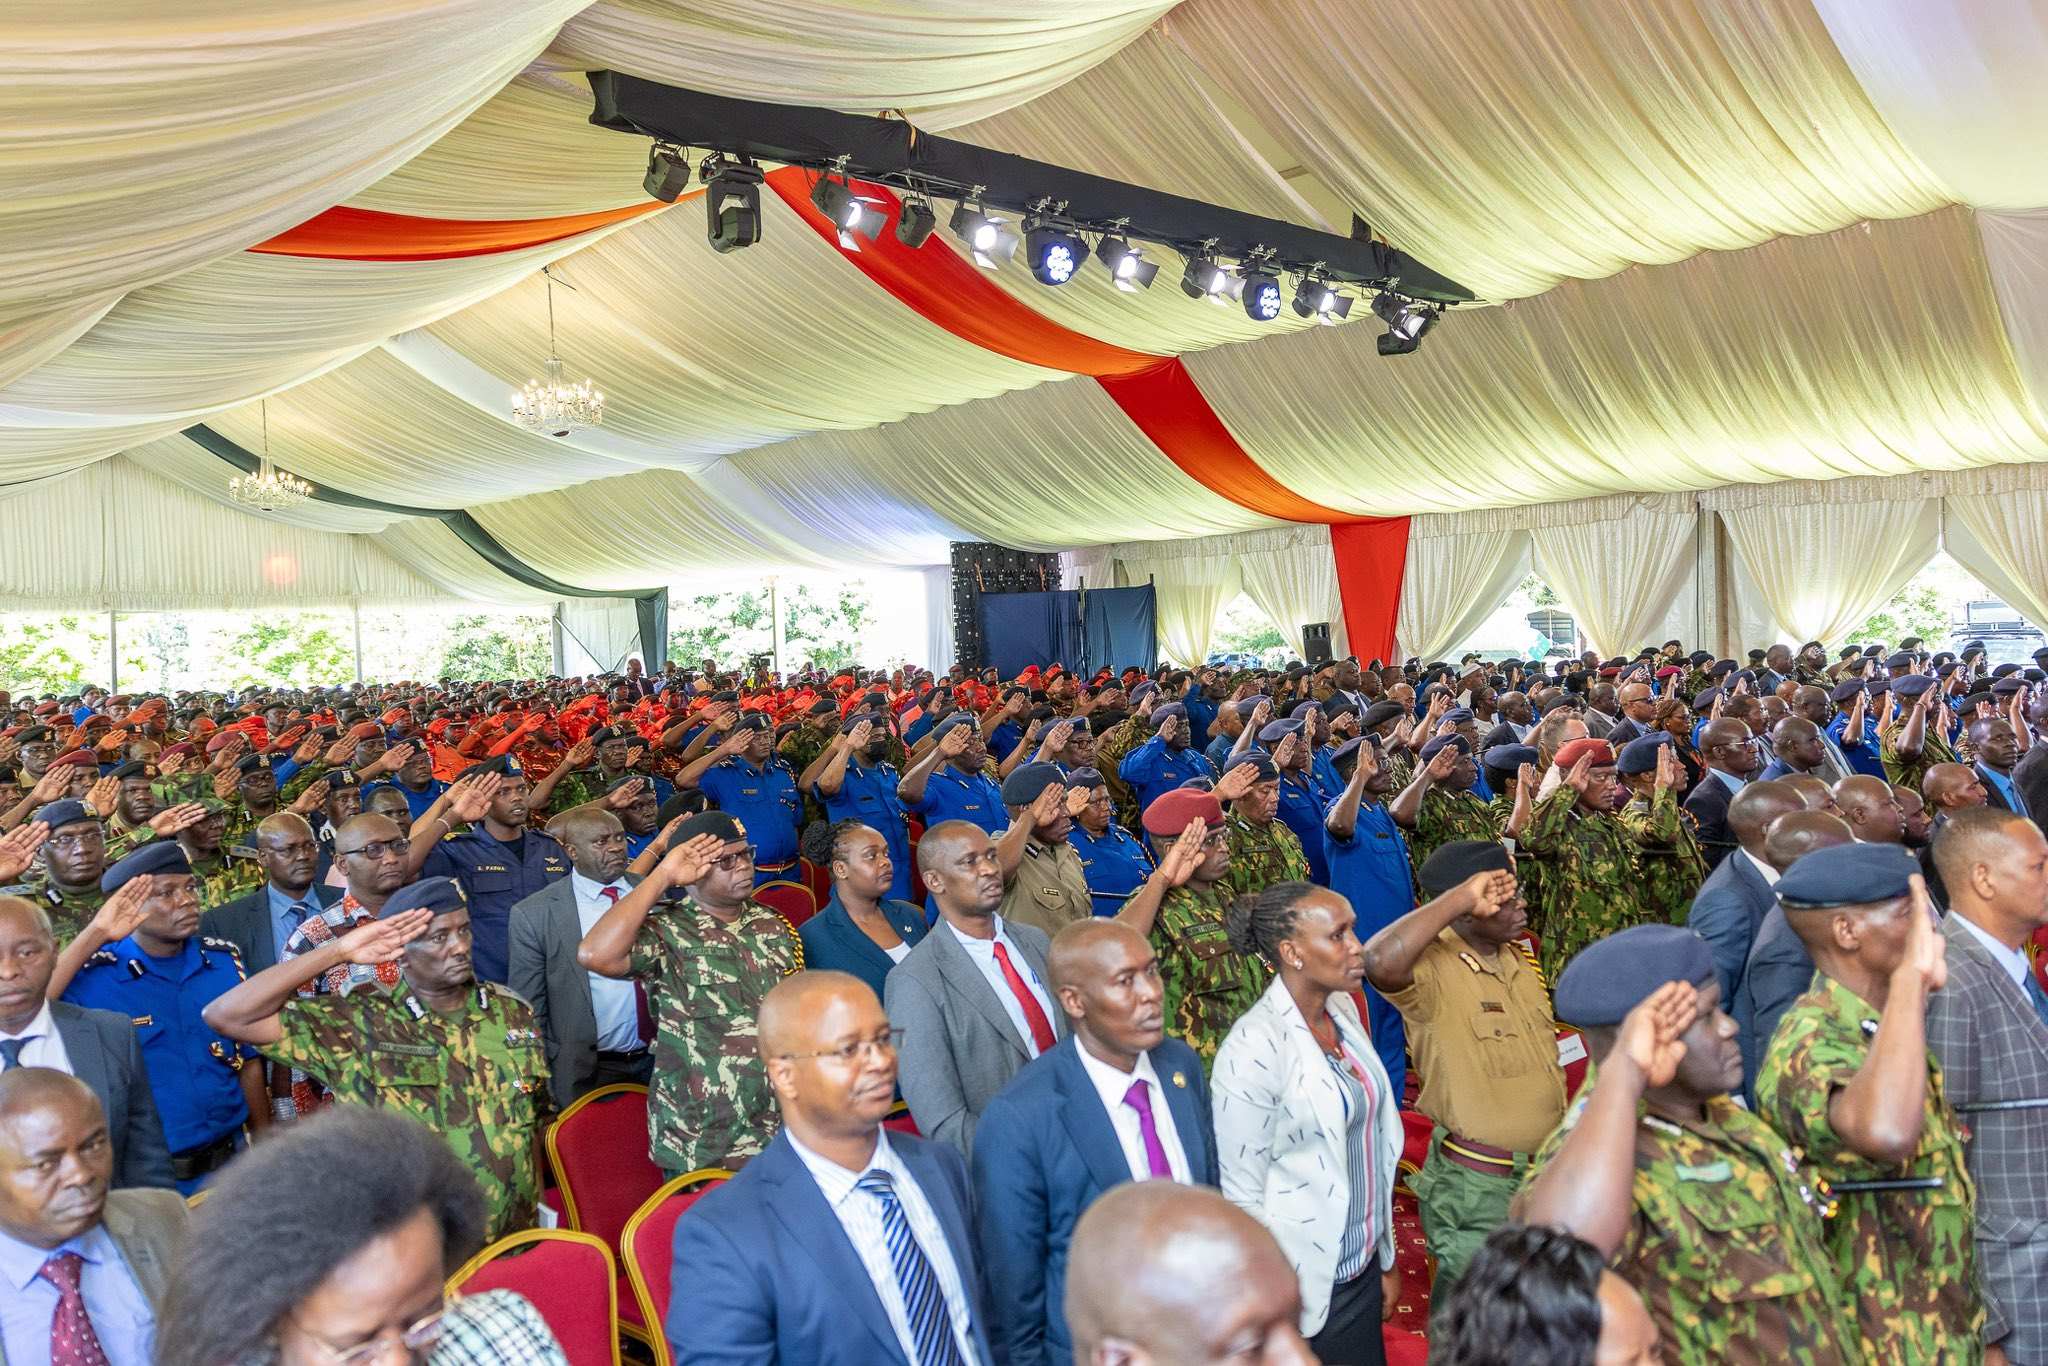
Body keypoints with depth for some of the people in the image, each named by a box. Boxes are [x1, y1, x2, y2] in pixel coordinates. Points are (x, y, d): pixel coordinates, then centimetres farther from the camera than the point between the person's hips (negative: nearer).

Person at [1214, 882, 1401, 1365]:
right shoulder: (1254, 1047, -22)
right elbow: (1243, 1193, -17)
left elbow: (1371, 1141, 9)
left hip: (1363, 1271, 6)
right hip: (1303, 1288, -6)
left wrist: (1387, 1257, 14)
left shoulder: (1344, 1009, 0)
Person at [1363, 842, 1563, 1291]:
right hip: (1476, 1189, -8)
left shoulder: (1517, 960, 7)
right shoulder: (1433, 968, -20)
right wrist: (1462, 897, -35)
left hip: (1546, 1175, 8)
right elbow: (1380, 962, -45)